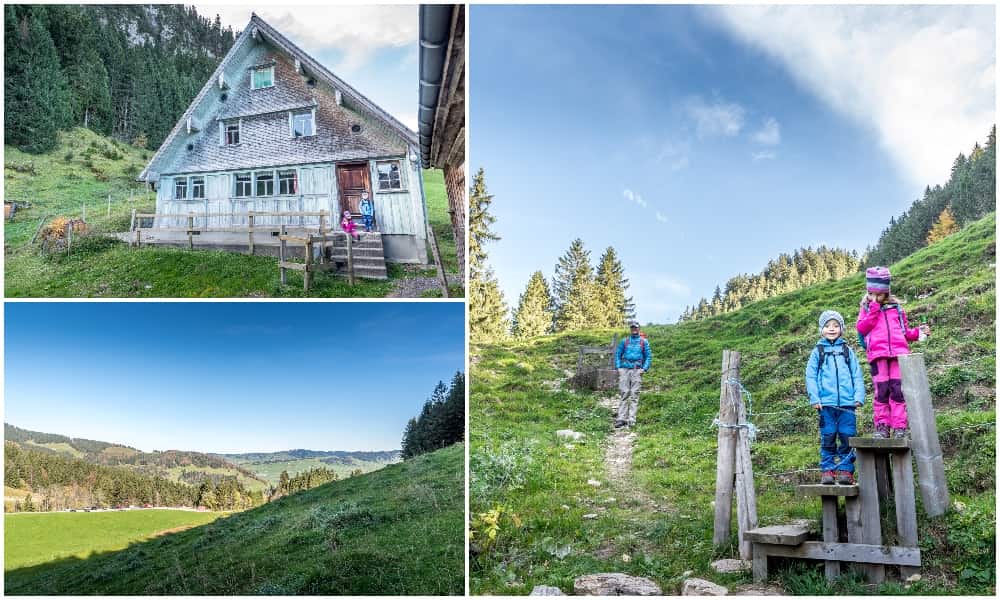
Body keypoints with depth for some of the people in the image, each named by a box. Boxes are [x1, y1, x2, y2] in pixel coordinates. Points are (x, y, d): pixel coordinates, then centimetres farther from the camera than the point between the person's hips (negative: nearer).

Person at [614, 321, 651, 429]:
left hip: (637, 370, -1)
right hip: (624, 369, 1)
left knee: (634, 394, -5)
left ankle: (632, 420, -5)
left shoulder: (644, 342, 9)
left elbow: (648, 356, 9)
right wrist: (618, 367, 2)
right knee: (623, 393, -5)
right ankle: (621, 418, -6)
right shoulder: (624, 341, 13)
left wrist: (644, 369, -4)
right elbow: (618, 354, 15)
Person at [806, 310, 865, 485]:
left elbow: (857, 376, 8)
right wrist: (814, 398, -5)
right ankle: (827, 471, 6)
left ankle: (846, 471, 5)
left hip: (847, 403, 1)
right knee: (828, 438, 1)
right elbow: (810, 376, 5)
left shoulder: (848, 351, 12)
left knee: (847, 437, -1)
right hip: (826, 403, -1)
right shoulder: (817, 352, 9)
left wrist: (859, 396, -3)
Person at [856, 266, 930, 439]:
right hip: (878, 353, -1)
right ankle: (882, 427, 2)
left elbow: (905, 331, 24)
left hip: (898, 352, 1)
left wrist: (918, 332, 5)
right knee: (881, 390, -5)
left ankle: (899, 428, -2)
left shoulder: (896, 308, 19)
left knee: (898, 390, -6)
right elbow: (861, 328, -3)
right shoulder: (866, 309, 16)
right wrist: (874, 308, -4)